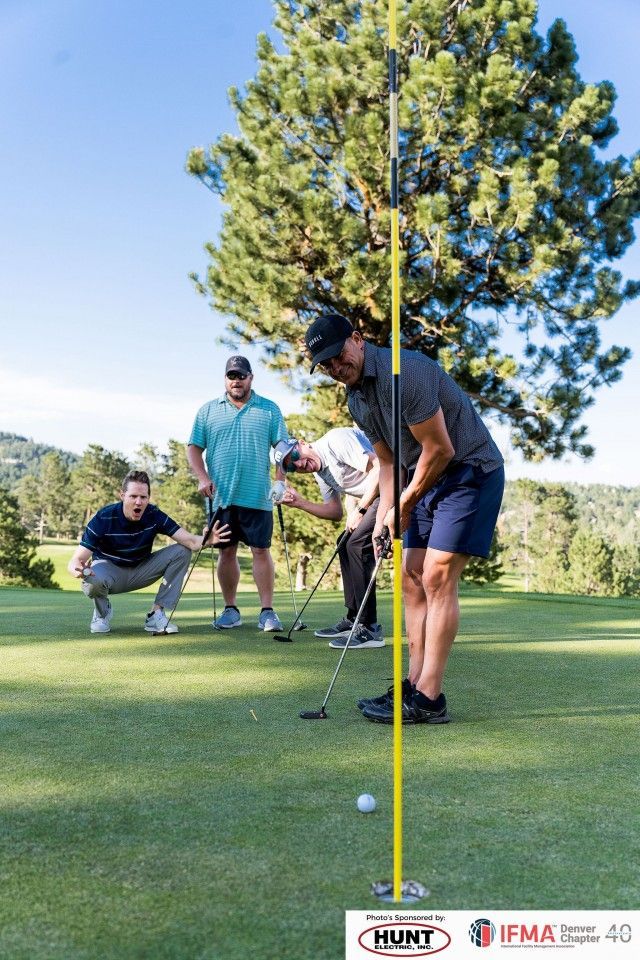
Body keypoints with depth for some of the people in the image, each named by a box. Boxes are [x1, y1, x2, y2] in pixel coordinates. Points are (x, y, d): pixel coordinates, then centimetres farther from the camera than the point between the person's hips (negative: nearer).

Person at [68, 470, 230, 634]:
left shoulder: (154, 515, -17)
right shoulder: (103, 518, -24)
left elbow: (190, 541, -26)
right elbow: (76, 560, -27)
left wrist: (207, 540, -51)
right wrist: (79, 570, -53)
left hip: (140, 570, 3)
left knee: (182, 552, -17)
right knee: (94, 581, -39)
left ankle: (157, 614, -13)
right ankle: (102, 611, -1)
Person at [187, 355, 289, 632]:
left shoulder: (269, 409, 7)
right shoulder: (208, 411, 10)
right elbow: (194, 448, 8)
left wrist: (280, 480, -8)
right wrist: (202, 478, -6)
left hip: (257, 496, -1)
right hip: (221, 495, 2)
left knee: (261, 551, -2)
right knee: (226, 552, 7)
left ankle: (267, 611, 3)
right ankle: (231, 610, 16)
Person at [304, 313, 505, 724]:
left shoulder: (403, 370, -22)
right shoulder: (357, 400, 7)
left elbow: (440, 449, -21)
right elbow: (389, 461, 15)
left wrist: (405, 505, -10)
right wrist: (383, 517, 3)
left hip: (470, 471, -9)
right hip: (428, 478, 9)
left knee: (437, 578, -13)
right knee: (412, 579, 6)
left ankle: (429, 699, -9)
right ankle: (415, 685, 11)